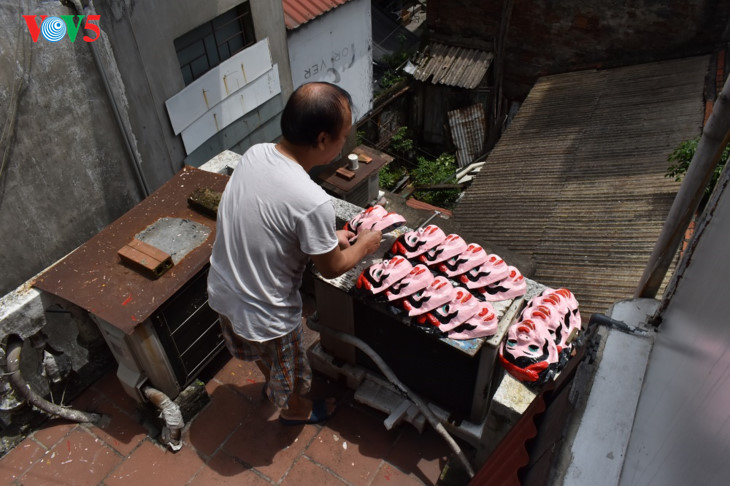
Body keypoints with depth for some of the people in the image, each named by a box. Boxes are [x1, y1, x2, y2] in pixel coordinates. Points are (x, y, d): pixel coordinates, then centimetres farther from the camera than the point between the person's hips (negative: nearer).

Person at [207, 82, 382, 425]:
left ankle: (272, 384, 67)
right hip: (265, 313, -6)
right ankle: (296, 410, 58)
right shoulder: (313, 202, -34)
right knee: (289, 369, 27)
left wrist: (327, 237, 9)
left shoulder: (254, 154, -12)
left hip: (222, 290, 7)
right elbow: (331, 269, -17)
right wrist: (364, 245, 2)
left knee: (259, 350, 37)